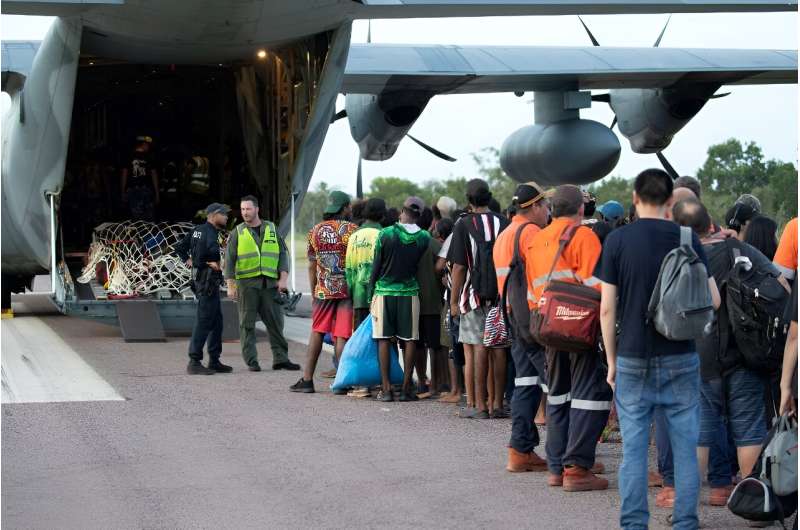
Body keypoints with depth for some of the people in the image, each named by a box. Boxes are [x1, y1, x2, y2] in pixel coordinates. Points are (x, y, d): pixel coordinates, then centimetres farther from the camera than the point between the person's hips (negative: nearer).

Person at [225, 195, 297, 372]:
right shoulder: (237, 233, 7)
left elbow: (283, 254, 10)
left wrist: (283, 278, -1)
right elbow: (229, 260, 5)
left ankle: (280, 358, 4)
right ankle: (251, 361, 2)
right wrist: (230, 286, -3)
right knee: (247, 324, -2)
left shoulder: (272, 229, 11)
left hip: (270, 283, 1)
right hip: (246, 283, -1)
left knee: (276, 321, 0)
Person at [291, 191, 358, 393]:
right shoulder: (350, 230, -7)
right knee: (342, 335, -3)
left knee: (317, 332, 12)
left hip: (323, 290, 4)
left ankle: (307, 379, 11)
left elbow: (312, 266, 11)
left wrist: (313, 292, 19)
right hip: (346, 289, -4)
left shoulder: (315, 231, 7)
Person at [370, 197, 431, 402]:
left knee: (384, 339, 4)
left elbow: (376, 266, -2)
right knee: (409, 340, 6)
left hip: (384, 291, -1)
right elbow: (418, 264, 9)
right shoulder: (424, 238, -2)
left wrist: (371, 293, 6)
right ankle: (406, 388, 5)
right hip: (409, 292, 1)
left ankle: (386, 388, 2)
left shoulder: (385, 234, -7)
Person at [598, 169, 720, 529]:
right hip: (681, 359, 1)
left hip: (633, 360, 0)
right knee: (685, 448, 7)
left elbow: (607, 308, -4)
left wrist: (611, 360, 5)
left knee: (634, 449, 5)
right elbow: (713, 300, 0)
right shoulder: (687, 239, 0)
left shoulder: (618, 240, -3)